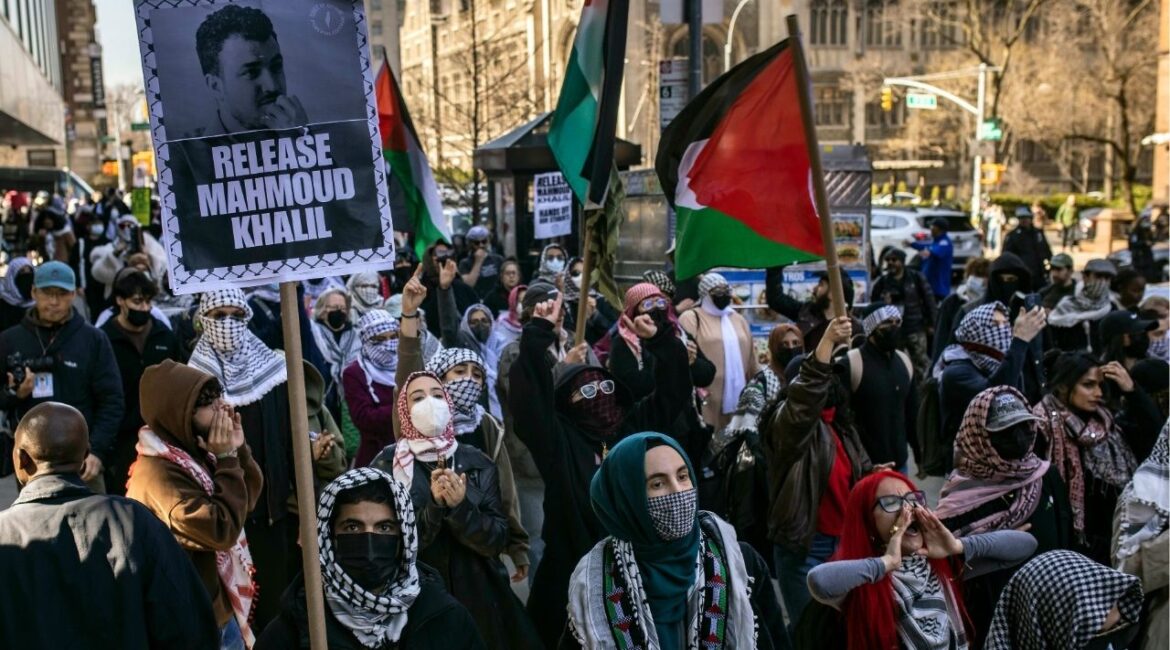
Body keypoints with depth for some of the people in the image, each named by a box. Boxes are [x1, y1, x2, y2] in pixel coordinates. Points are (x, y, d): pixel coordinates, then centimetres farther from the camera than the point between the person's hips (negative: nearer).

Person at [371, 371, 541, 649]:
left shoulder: (477, 462, 0)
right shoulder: (386, 465, -5)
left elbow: (498, 538, -5)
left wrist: (460, 508, -20)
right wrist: (434, 506, -23)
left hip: (477, 596, 2)